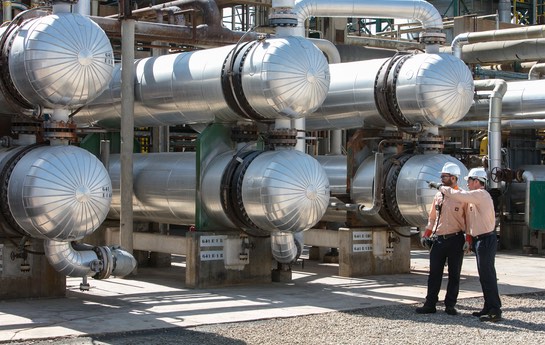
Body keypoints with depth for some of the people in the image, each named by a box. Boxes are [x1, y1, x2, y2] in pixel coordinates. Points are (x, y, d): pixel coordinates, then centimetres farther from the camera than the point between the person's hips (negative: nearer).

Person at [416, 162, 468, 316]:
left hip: (456, 240, -4)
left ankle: (450, 305, 11)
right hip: (438, 240, 4)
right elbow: (432, 217, 20)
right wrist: (426, 235, 12)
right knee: (434, 273, 4)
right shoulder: (438, 196, 11)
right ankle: (430, 304, 9)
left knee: (454, 274, 4)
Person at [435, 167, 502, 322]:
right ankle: (488, 308, 20)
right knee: (484, 276, 14)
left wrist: (443, 188, -1)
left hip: (486, 240, -10)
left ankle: (495, 311, -10)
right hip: (480, 239, 10)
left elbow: (459, 195, -15)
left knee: (487, 275, -10)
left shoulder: (481, 195, -14)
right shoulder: (475, 196, 18)